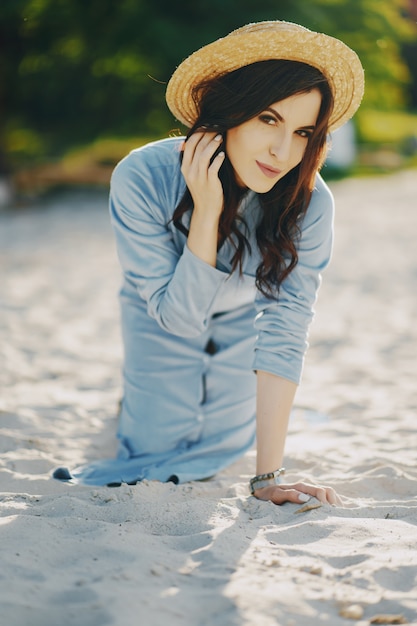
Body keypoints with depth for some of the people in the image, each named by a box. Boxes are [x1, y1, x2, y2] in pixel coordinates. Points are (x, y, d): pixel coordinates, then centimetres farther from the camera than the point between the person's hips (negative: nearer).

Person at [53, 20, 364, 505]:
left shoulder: (310, 204, -34)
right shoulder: (142, 180, -37)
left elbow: (284, 333, -33)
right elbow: (177, 314, -31)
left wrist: (268, 475, -36)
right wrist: (206, 213, -46)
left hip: (241, 320, 2)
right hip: (161, 319, -1)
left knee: (222, 447, 19)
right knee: (155, 448, 6)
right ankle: (137, 388, 36)